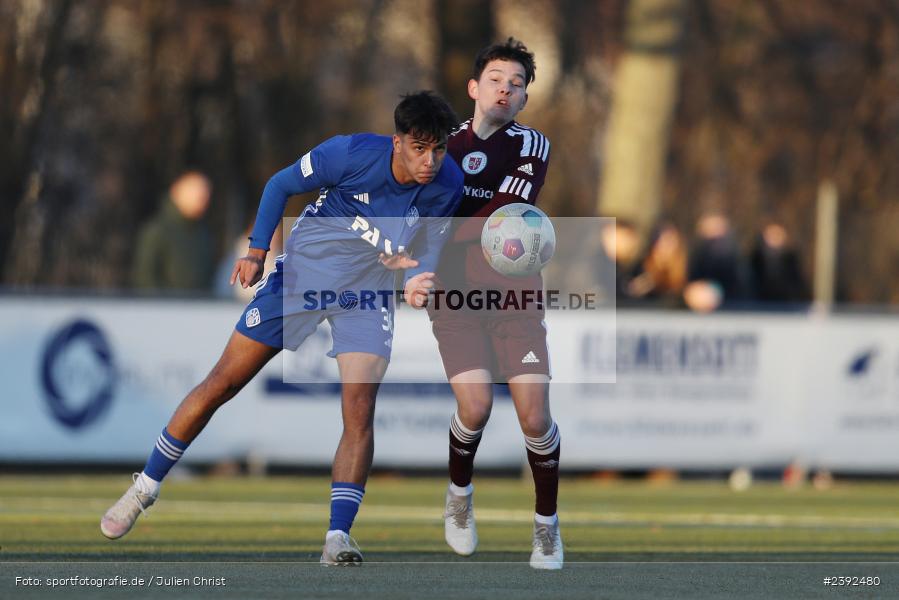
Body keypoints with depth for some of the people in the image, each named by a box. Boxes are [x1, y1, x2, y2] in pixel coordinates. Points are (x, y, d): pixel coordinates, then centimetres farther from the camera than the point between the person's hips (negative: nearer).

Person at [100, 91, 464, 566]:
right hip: (302, 273, -1)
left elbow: (430, 252, -4)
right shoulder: (351, 154, -25)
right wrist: (257, 251, -11)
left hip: (368, 291, 1)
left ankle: (338, 536, -14)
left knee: (360, 412, -17)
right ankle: (146, 487, 17)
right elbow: (281, 185, -7)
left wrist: (417, 280, -26)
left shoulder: (447, 184, -16)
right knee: (222, 383, 2)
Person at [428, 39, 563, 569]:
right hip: (456, 295, 1)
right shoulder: (447, 141, 8)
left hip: (515, 293, -1)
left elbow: (505, 215, -17)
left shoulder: (532, 147, -3)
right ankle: (460, 495, 11)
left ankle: (547, 521, 13)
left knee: (535, 416, -9)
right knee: (475, 406, -18)